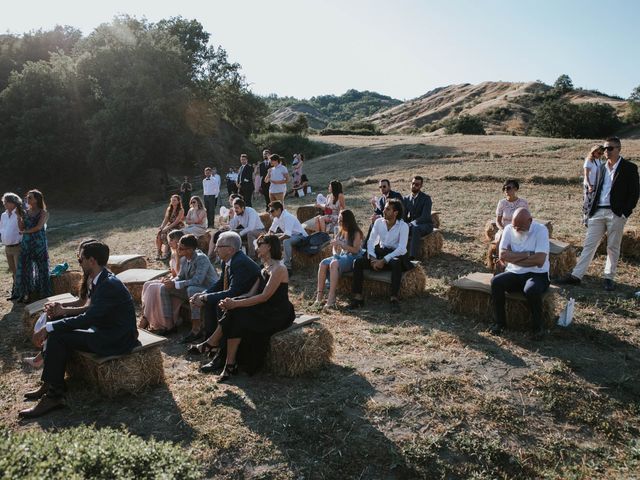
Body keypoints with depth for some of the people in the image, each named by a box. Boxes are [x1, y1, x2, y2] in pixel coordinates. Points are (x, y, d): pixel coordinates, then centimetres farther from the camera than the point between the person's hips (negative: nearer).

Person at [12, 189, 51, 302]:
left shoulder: (43, 212, -3)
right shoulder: (26, 212, 10)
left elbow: (38, 227, -14)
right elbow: (21, 228, 5)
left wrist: (25, 232, -4)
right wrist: (18, 215, -3)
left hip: (39, 244, -5)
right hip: (26, 244, 5)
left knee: (41, 268, 2)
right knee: (24, 268, 5)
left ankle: (44, 294, 12)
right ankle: (25, 293, 15)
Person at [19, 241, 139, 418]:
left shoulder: (110, 285, -23)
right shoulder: (101, 280, 8)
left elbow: (87, 319, -25)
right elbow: (91, 312, 17)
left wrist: (49, 327, -20)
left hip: (117, 340, -10)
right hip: (108, 332, 10)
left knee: (57, 336, -14)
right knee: (58, 333, 4)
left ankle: (53, 396, -5)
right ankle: (50, 386, 12)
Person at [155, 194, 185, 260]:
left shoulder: (181, 210, -9)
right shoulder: (168, 209, 11)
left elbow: (176, 222, -17)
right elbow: (165, 220, 7)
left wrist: (167, 228, -23)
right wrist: (161, 227, -11)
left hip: (178, 227, -6)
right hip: (169, 226, 6)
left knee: (164, 234, -30)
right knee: (158, 234, -21)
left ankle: (166, 253, -23)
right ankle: (159, 253, -18)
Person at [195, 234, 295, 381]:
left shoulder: (279, 269, -13)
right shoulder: (264, 270, 16)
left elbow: (265, 297, -22)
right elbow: (251, 294, 6)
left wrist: (235, 304, -24)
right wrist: (231, 302, -12)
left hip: (278, 315, -8)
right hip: (265, 311, 8)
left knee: (237, 315, -23)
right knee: (234, 312, -15)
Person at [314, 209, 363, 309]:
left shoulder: (356, 233, -7)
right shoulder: (340, 232, 14)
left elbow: (355, 250, -15)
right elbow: (335, 247, 20)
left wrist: (341, 244, -20)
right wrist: (335, 254, -1)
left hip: (353, 258, -7)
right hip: (341, 256, 7)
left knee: (334, 264, -35)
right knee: (323, 263, -21)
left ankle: (331, 298, -40)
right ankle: (319, 296, -26)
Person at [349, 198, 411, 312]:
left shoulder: (403, 226, -12)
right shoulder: (379, 222, 2)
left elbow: (401, 248, -20)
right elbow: (370, 241, 2)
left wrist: (384, 260, -25)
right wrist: (373, 258, -15)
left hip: (396, 254, -4)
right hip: (380, 252, 4)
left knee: (396, 263, -41)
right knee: (358, 262, -18)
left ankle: (394, 298, -34)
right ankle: (358, 297, -18)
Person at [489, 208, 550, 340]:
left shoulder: (541, 230, -11)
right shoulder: (509, 229, 0)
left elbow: (539, 260, -22)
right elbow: (502, 255, -10)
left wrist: (513, 257, -15)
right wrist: (527, 254, -17)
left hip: (537, 274, -4)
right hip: (514, 273, 4)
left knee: (531, 290, -35)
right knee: (496, 282, -24)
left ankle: (538, 326, -10)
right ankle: (500, 321, -8)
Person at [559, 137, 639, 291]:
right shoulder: (603, 167, 14)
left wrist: (626, 212, -11)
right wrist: (590, 206, 7)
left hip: (616, 214, -4)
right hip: (598, 212, 4)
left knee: (613, 247, 6)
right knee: (589, 244, 3)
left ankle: (609, 278, 17)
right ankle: (576, 276, 4)